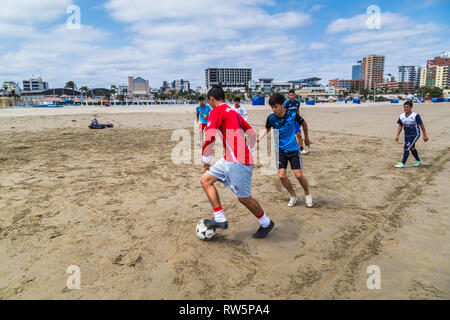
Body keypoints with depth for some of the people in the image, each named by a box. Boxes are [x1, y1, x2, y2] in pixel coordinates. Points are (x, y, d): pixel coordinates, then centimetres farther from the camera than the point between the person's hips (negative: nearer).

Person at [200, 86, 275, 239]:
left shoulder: (216, 111, -7)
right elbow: (252, 133, 21)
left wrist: (205, 160, -7)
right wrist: (248, 152, 27)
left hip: (238, 163, -10)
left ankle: (266, 223, 26)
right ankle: (220, 219, 9)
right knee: (205, 180, 10)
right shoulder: (233, 112, 19)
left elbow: (209, 138, -19)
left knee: (244, 198, 4)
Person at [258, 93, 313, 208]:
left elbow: (303, 123, 6)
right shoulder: (271, 118, -10)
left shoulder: (292, 114, -14)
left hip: (293, 149, -2)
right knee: (281, 175, -8)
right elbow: (267, 129, 12)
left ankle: (308, 194, 23)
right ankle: (293, 196, 17)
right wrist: (259, 138, -5)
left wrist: (306, 138, 17)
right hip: (280, 150, 2)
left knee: (298, 175, -6)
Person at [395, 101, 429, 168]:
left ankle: (403, 163, -4)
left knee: (406, 148, -13)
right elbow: (400, 126, 7)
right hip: (407, 135, 7)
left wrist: (425, 135, -7)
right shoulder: (402, 116, -2)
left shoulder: (415, 115, -17)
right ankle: (418, 161, 40)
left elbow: (421, 125, -10)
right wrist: (397, 135, -1)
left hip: (414, 134, -6)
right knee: (412, 148, 20)